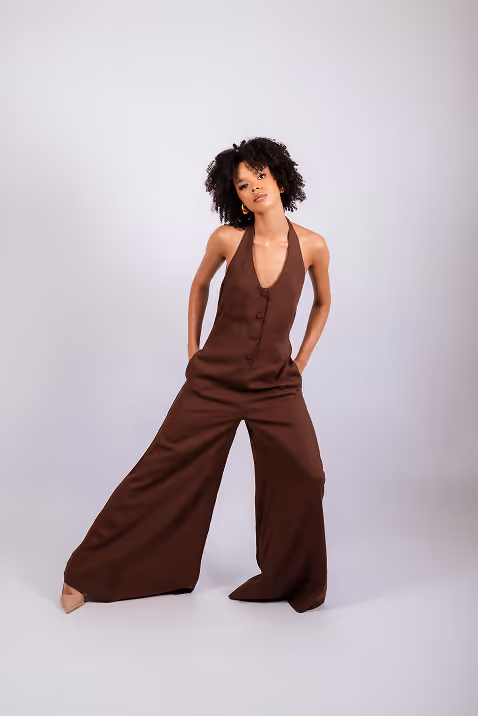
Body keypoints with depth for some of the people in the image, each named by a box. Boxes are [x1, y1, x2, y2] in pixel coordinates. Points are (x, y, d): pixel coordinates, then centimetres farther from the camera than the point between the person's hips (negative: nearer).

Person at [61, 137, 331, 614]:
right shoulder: (227, 238, -8)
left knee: (304, 478, -11)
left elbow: (322, 303, 13)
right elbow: (200, 286, 12)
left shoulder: (311, 246, -6)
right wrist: (193, 351, 10)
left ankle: (292, 581, 17)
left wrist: (300, 363, 8)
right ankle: (88, 573, 20)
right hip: (214, 379, -1)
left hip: (276, 386, 1)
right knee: (164, 472, 4)